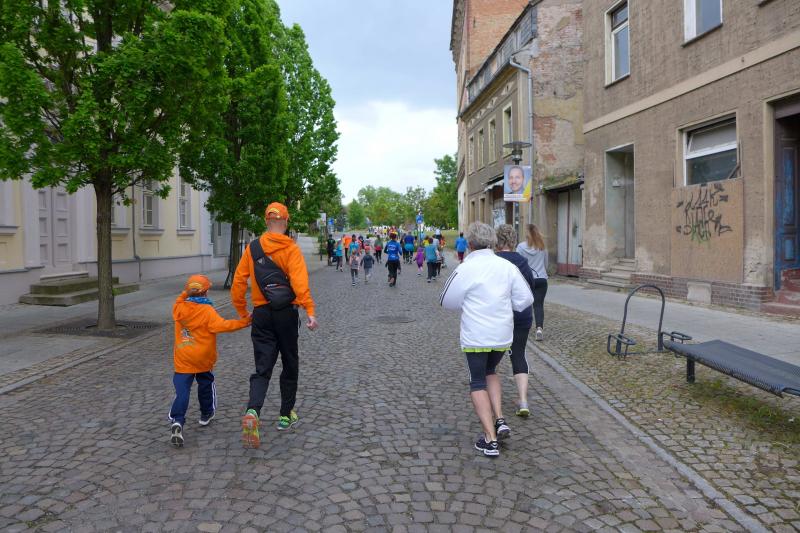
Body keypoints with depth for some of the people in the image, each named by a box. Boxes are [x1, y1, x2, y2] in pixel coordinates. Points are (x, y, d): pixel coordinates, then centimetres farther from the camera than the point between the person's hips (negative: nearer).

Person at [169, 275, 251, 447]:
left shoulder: (179, 308, 1)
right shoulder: (207, 311, -12)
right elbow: (221, 325, -23)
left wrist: (185, 294, 23)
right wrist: (242, 322, -20)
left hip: (182, 360, 2)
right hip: (203, 359, -2)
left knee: (182, 391, -3)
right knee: (205, 385, 21)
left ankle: (177, 421, -20)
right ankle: (206, 415, 35)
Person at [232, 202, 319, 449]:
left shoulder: (252, 248, 3)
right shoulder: (291, 249, -9)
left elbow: (238, 282, 3)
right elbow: (300, 283, -22)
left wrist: (242, 313, 13)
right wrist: (310, 312, -26)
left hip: (261, 315, 3)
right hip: (287, 313, -2)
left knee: (262, 368, 4)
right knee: (290, 366, 16)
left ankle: (253, 412, -21)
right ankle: (286, 415, 26)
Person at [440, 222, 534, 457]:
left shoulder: (465, 269, -14)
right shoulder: (508, 267, -2)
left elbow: (448, 301, -4)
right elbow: (525, 299, 1)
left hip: (475, 337, -4)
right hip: (503, 335, 4)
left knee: (478, 383, 7)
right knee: (490, 372, 27)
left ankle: (490, 439, 2)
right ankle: (500, 420, 15)